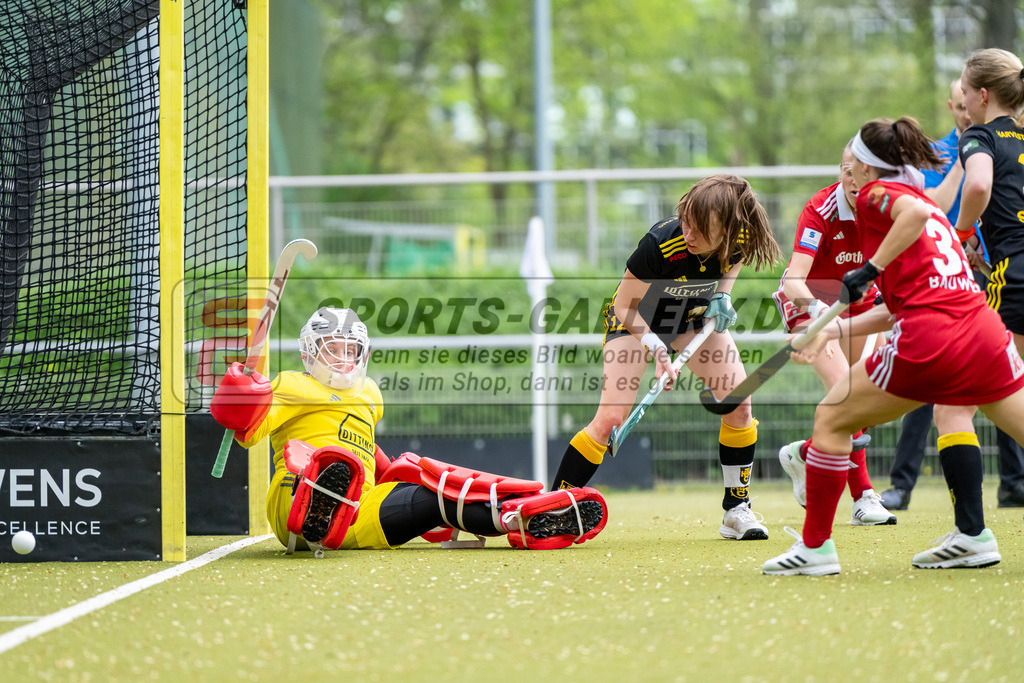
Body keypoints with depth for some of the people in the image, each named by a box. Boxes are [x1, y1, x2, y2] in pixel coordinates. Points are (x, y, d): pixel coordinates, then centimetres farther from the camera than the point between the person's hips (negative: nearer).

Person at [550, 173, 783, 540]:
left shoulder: (740, 238, -28)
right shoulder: (659, 244, -40)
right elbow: (624, 307, -26)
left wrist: (723, 294, -17)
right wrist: (655, 348, -39)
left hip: (695, 313, 4)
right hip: (637, 316, -4)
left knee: (739, 402, -10)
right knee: (610, 418, -16)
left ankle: (736, 509, 5)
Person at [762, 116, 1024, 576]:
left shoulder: (875, 193, 7)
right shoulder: (929, 202, 28)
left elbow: (915, 212, -19)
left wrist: (871, 269, -13)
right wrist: (834, 330, 27)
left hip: (927, 343, -6)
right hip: (985, 330, 6)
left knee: (830, 421, 9)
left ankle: (815, 546, 13)